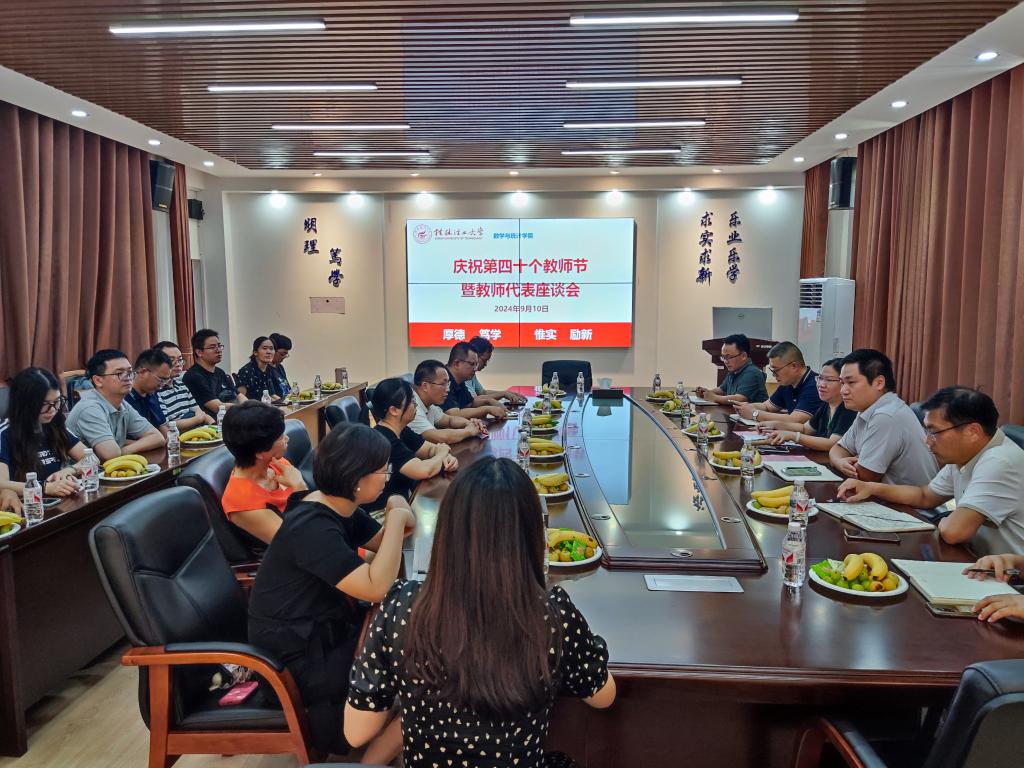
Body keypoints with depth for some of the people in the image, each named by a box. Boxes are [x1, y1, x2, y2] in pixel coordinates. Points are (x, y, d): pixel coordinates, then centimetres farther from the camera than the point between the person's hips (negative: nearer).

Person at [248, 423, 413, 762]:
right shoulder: (312, 527, -30)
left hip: (326, 628, 10)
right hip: (298, 657, -9)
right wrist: (396, 519, -26)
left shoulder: (341, 509, 0)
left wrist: (399, 519, -12)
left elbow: (384, 543, 11)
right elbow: (376, 587, -35)